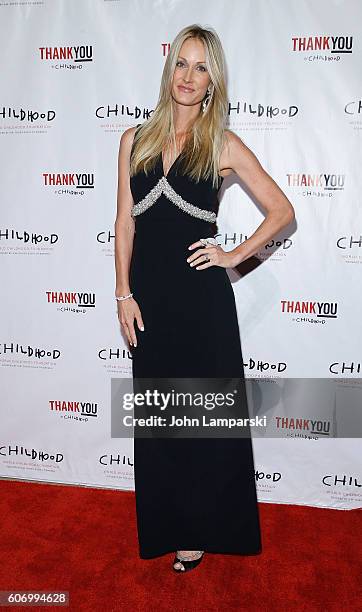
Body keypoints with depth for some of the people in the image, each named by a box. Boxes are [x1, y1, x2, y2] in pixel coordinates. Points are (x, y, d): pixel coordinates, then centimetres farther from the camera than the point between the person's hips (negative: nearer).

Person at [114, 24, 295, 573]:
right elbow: (126, 222, 6)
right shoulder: (135, 139, 9)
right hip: (149, 292, 3)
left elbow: (282, 210, 2)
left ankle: (200, 528, 29)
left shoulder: (223, 144, 1)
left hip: (201, 296, -3)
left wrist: (235, 256, -5)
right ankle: (164, 523, 34)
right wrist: (124, 293, 1)